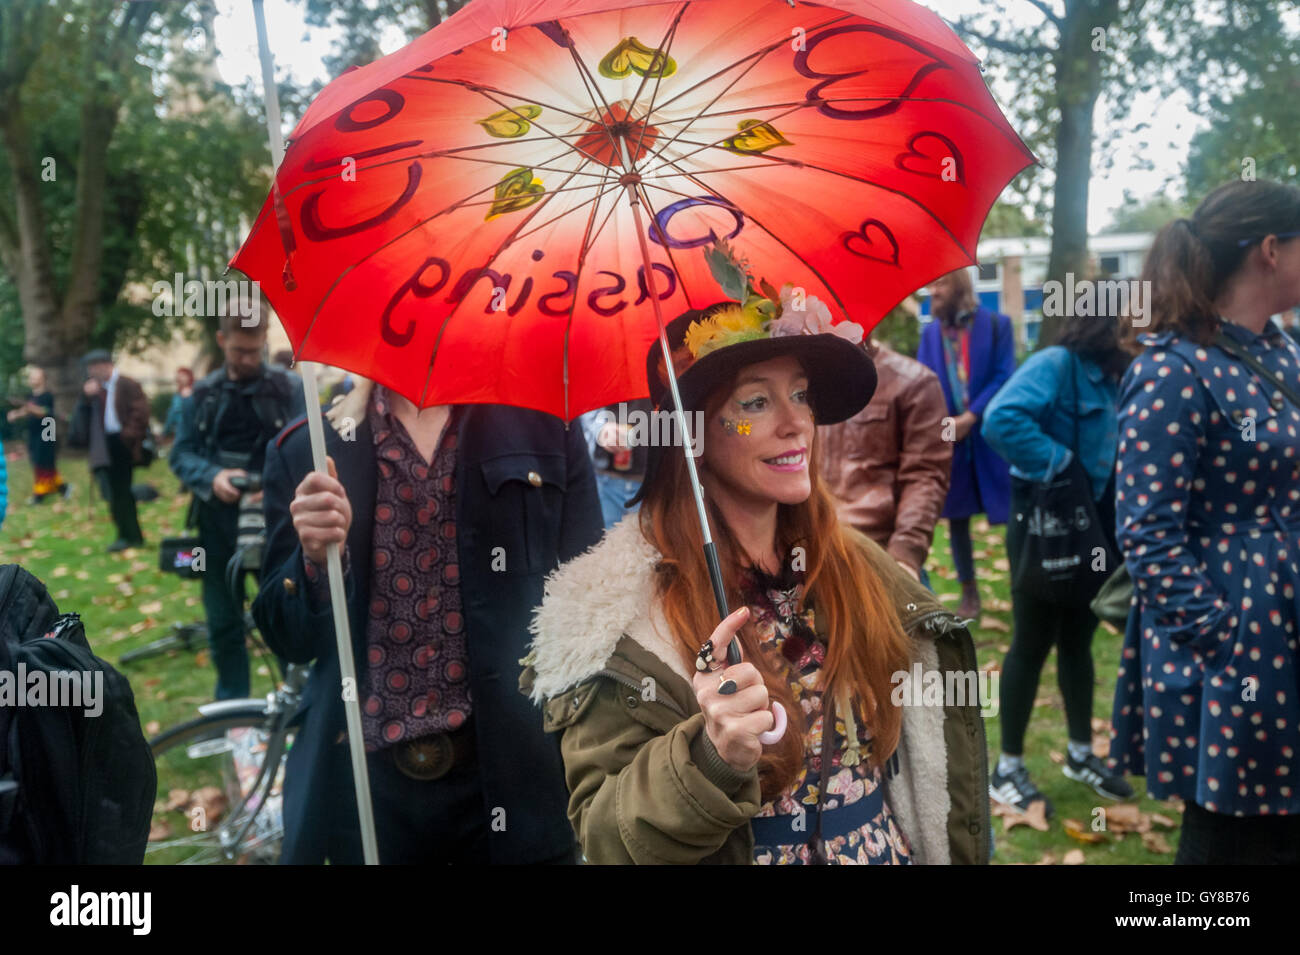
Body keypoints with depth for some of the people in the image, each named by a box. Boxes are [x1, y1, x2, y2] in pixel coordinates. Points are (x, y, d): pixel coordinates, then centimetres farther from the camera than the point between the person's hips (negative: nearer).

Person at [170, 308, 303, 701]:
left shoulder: (289, 388, -1)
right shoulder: (201, 395, 8)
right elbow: (180, 455, 4)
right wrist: (212, 477, -16)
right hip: (217, 521, 3)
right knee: (223, 623, 12)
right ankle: (231, 709, 27)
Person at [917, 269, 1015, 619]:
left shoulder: (996, 324, -1)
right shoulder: (929, 332, 8)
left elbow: (1003, 377, -8)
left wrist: (970, 417, -16)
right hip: (949, 438, 3)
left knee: (1011, 515, 1)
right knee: (956, 516, 9)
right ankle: (969, 592, 22)